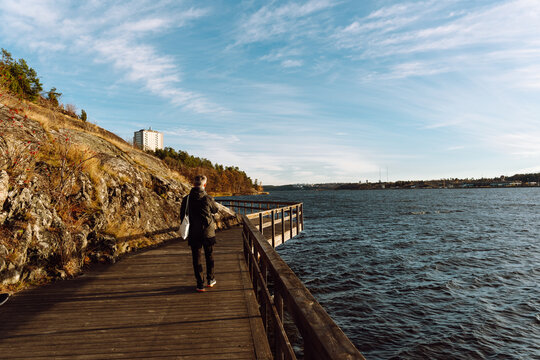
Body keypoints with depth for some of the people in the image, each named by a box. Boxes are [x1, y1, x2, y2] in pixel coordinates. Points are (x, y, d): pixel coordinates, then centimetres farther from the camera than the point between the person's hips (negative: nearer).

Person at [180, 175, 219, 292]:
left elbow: (182, 216, 3)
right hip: (208, 232, -1)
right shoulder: (208, 198, -12)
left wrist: (187, 227, 17)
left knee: (197, 258, 8)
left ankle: (200, 284, 10)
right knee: (209, 256, 17)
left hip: (193, 233, 1)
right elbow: (215, 210, 6)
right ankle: (210, 280, 28)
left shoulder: (186, 199, -5)